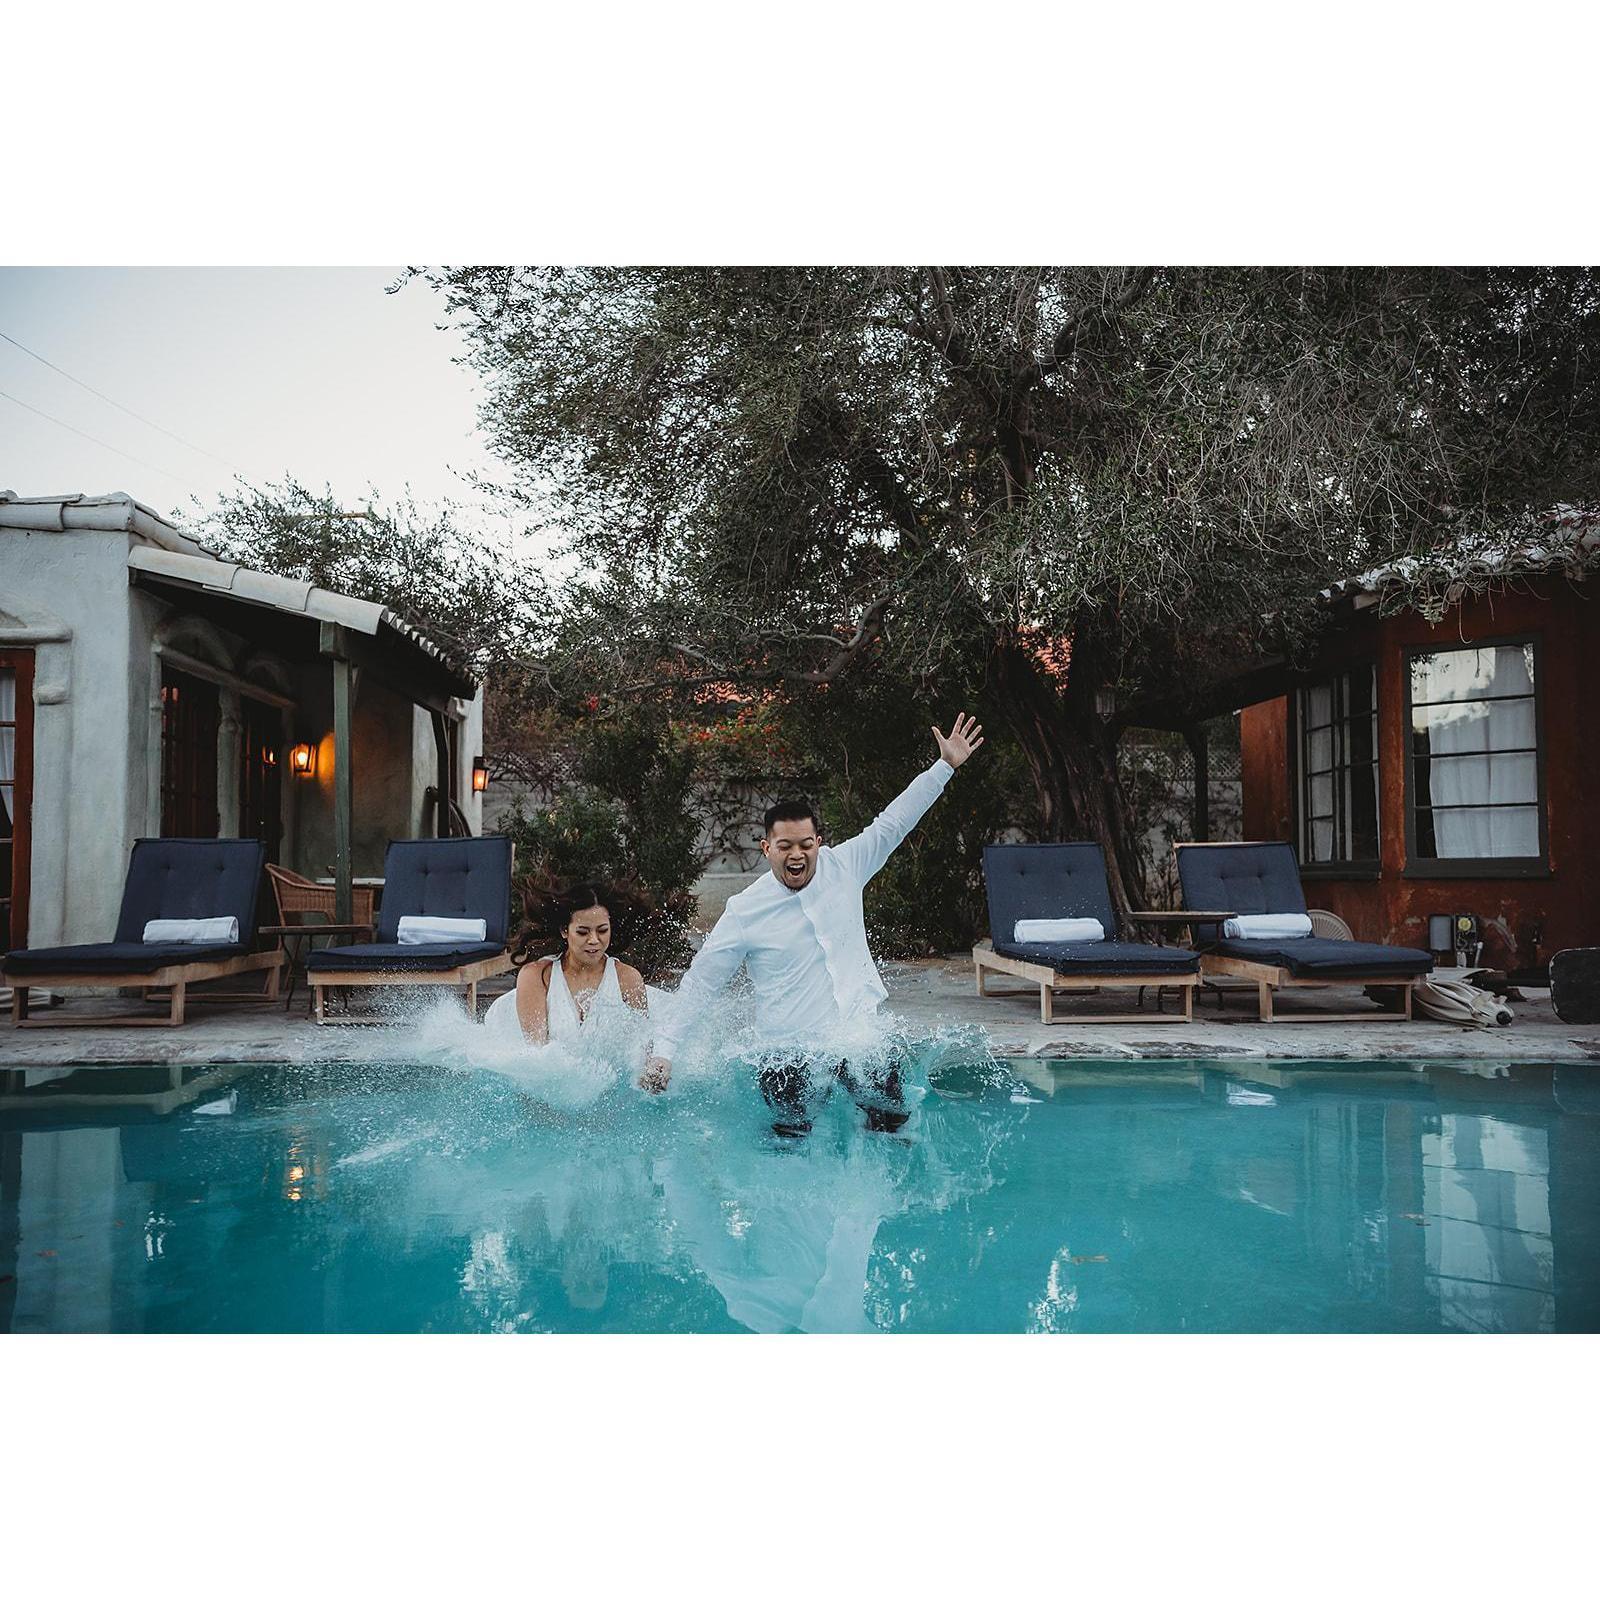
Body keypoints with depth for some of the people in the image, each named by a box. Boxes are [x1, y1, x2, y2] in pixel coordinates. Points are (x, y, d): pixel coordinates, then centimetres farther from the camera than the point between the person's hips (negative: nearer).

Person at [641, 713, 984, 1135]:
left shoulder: (843, 867, 0)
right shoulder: (745, 910, -8)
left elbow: (893, 823, 7)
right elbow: (700, 982, -3)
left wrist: (946, 766, 7)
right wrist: (664, 1049, -7)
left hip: (865, 1036, 3)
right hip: (791, 1053, -2)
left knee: (893, 1124, 7)